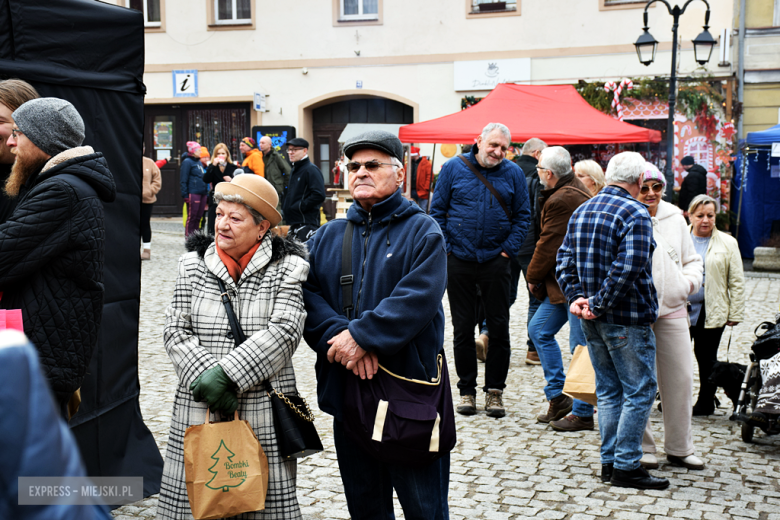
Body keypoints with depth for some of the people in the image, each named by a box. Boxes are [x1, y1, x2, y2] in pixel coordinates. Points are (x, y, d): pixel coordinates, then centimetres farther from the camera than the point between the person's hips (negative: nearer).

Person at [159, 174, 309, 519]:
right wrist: (204, 377, -13)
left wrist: (226, 373, -18)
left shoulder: (287, 267, -1)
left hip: (264, 413, -2)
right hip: (198, 410, 2)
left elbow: (284, 332, -12)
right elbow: (176, 331, 3)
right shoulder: (194, 263, 8)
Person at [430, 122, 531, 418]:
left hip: (495, 261, 1)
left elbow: (523, 216, 7)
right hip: (458, 261, 0)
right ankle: (467, 389, 17)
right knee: (462, 328, 6)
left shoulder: (513, 173, 4)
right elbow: (437, 210, 4)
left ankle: (495, 390, 15)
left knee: (499, 328, 3)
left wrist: (508, 249, -3)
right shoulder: (454, 168, 1)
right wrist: (446, 248, -3)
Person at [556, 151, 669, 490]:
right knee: (639, 391, 1)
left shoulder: (582, 211, 11)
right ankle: (626, 467, 3)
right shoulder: (636, 214, -13)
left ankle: (610, 462, 19)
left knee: (608, 389, 15)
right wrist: (599, 303, -17)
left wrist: (576, 296, -1)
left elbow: (565, 260, 7)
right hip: (627, 319, -8)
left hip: (593, 321, 8)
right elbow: (628, 268, -23)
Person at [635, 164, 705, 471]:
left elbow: (692, 259, 21)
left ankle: (680, 447, 24)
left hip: (672, 310, 5)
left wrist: (690, 281, 2)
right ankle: (641, 448, 17)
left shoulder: (675, 219, 11)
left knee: (680, 379, 8)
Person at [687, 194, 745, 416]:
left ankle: (705, 402, 21)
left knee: (706, 358, 8)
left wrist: (735, 313, 1)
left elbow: (736, 282, 5)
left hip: (711, 312, -1)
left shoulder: (727, 243, 4)